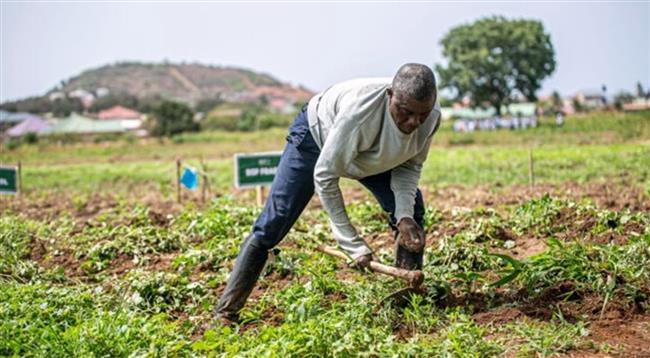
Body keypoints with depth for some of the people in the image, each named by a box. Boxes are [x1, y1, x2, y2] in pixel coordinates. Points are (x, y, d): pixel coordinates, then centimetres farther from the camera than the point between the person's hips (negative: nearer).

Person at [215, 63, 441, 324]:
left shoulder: (431, 116, -28)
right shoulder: (359, 109, -45)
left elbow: (410, 165, -9)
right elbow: (324, 175, -36)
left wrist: (404, 216, -27)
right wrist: (353, 243, -34)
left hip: (370, 152, 6)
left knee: (413, 212, -7)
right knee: (271, 226, -9)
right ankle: (226, 312, 1)